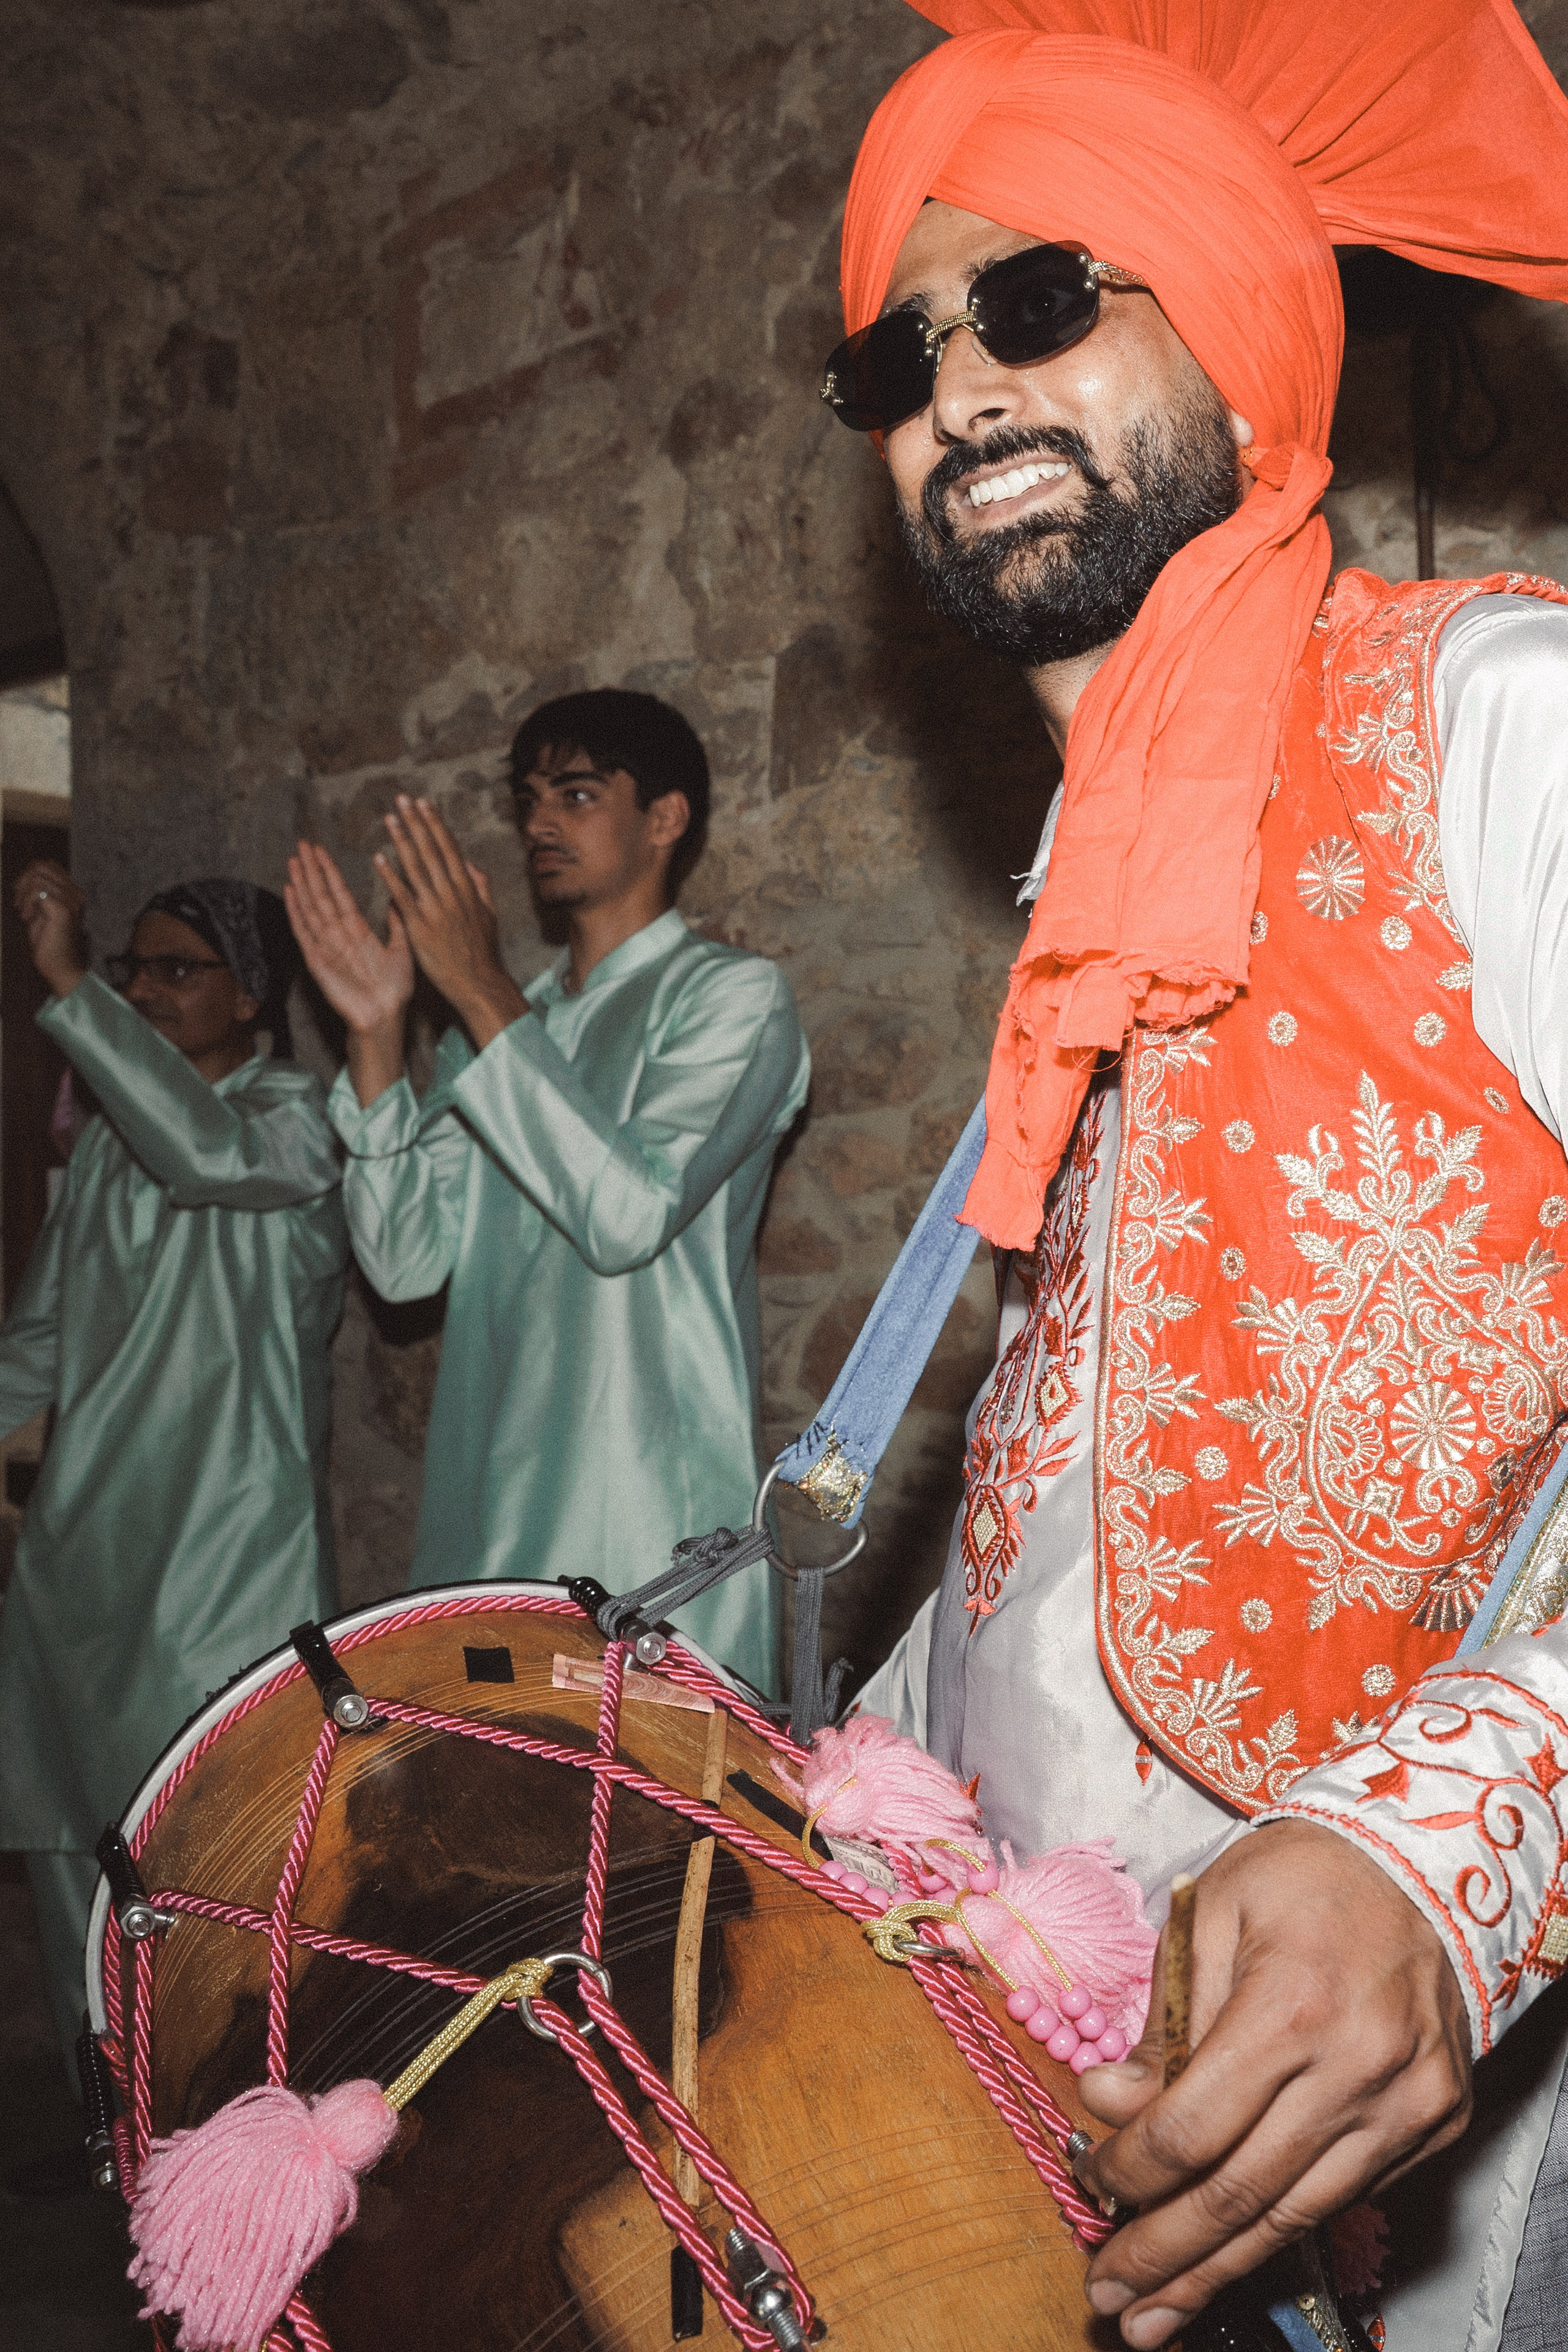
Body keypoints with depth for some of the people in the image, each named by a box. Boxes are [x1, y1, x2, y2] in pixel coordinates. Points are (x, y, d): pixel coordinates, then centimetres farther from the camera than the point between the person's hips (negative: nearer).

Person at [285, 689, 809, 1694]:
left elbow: (629, 1214, -18)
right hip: (487, 1520, 6)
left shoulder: (731, 994, -1)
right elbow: (408, 1260, 8)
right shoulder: (499, 1023, 17)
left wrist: (484, 994, -15)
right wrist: (378, 1033, -1)